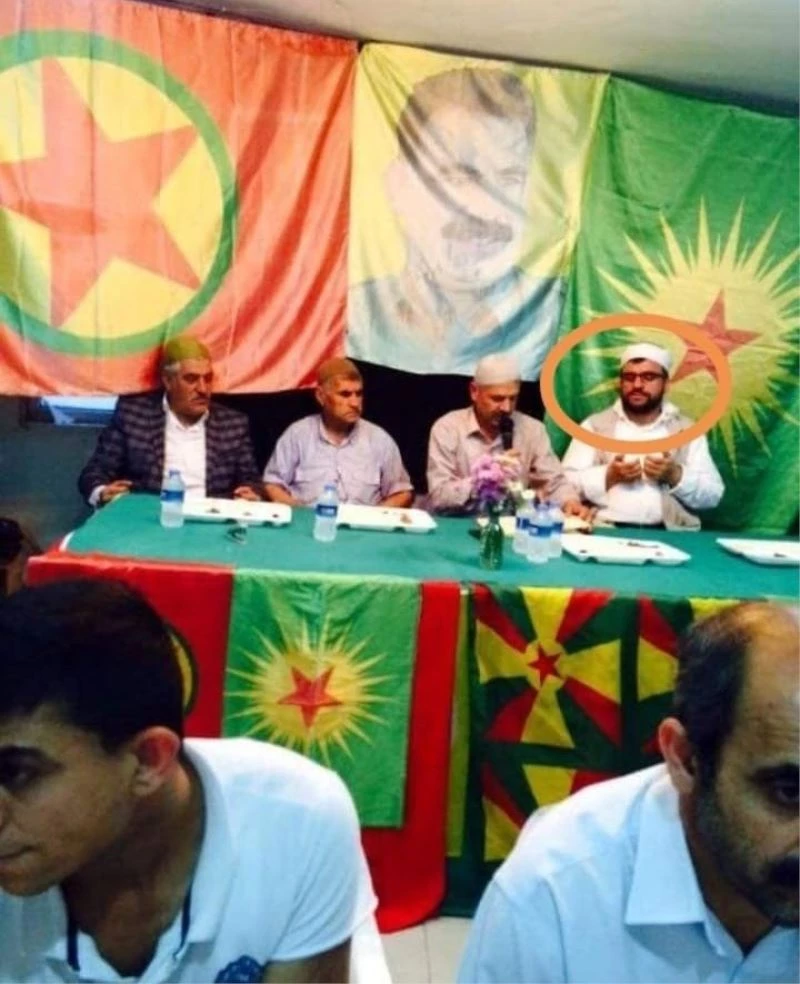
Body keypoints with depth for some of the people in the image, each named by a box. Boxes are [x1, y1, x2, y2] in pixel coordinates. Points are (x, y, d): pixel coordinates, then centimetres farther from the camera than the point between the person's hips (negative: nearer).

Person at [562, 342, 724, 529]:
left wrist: (675, 476, -7)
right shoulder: (595, 425, 10)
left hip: (669, 534, 2)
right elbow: (566, 483, 2)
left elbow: (712, 495, 8)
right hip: (606, 530, -2)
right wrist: (608, 476, -10)